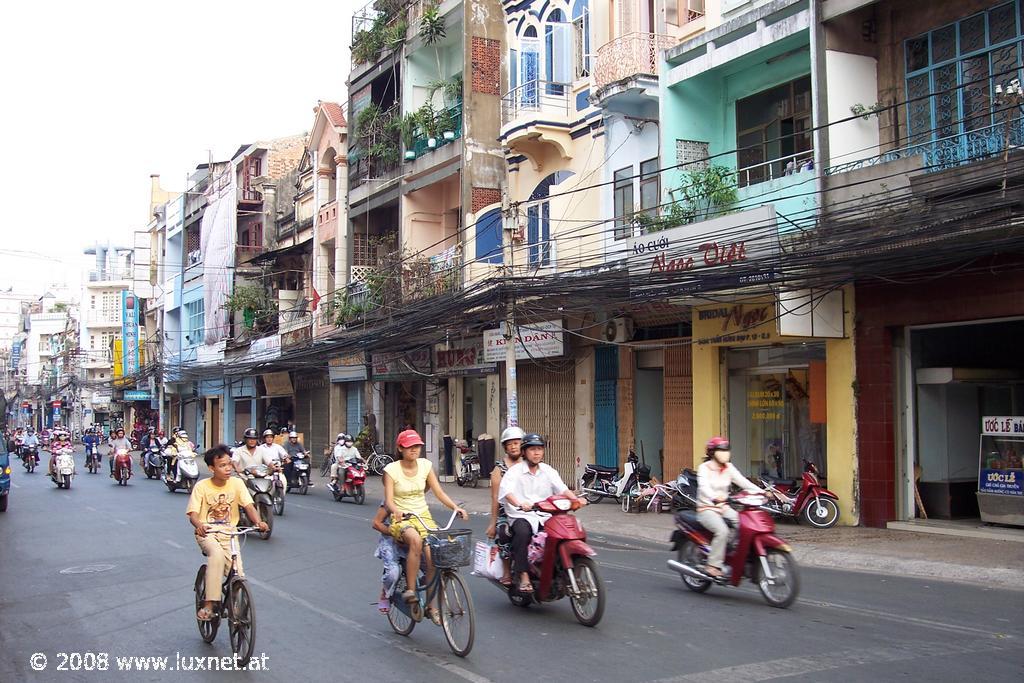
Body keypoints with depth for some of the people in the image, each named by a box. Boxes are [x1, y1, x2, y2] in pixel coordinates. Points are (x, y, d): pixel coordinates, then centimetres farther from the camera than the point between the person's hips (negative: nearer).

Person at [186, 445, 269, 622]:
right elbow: (193, 513, -12)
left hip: (228, 533, 3)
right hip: (207, 533, -2)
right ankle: (209, 604, -32)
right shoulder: (202, 486, -7)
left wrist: (258, 522, -31)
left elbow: (249, 506, -10)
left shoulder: (236, 484, -2)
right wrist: (199, 525, -36)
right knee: (217, 554, -36)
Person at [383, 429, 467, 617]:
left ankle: (430, 604, -2)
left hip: (424, 516, 3)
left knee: (433, 557, -18)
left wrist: (455, 507, -14)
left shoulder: (425, 465, 4)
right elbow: (389, 500, -13)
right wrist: (397, 511, -35)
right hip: (402, 519, -3)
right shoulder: (391, 470, -5)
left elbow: (438, 492, 3)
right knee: (416, 540, -37)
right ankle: (410, 590, -25)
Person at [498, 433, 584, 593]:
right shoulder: (515, 471, 1)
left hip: (545, 515, 4)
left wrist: (576, 499, -18)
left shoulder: (548, 471, 16)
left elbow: (562, 488, 3)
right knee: (522, 532, -37)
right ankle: (524, 577, -32)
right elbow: (506, 491, -17)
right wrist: (519, 504, -37)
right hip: (521, 516, -4)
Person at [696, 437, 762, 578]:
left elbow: (743, 482, -1)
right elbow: (704, 487, -27)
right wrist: (715, 497, -49)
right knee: (722, 531, -31)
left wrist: (761, 492, -18)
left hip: (724, 508, 6)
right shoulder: (704, 468, -10)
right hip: (707, 509, -6)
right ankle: (712, 566, -24)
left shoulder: (729, 468, 9)